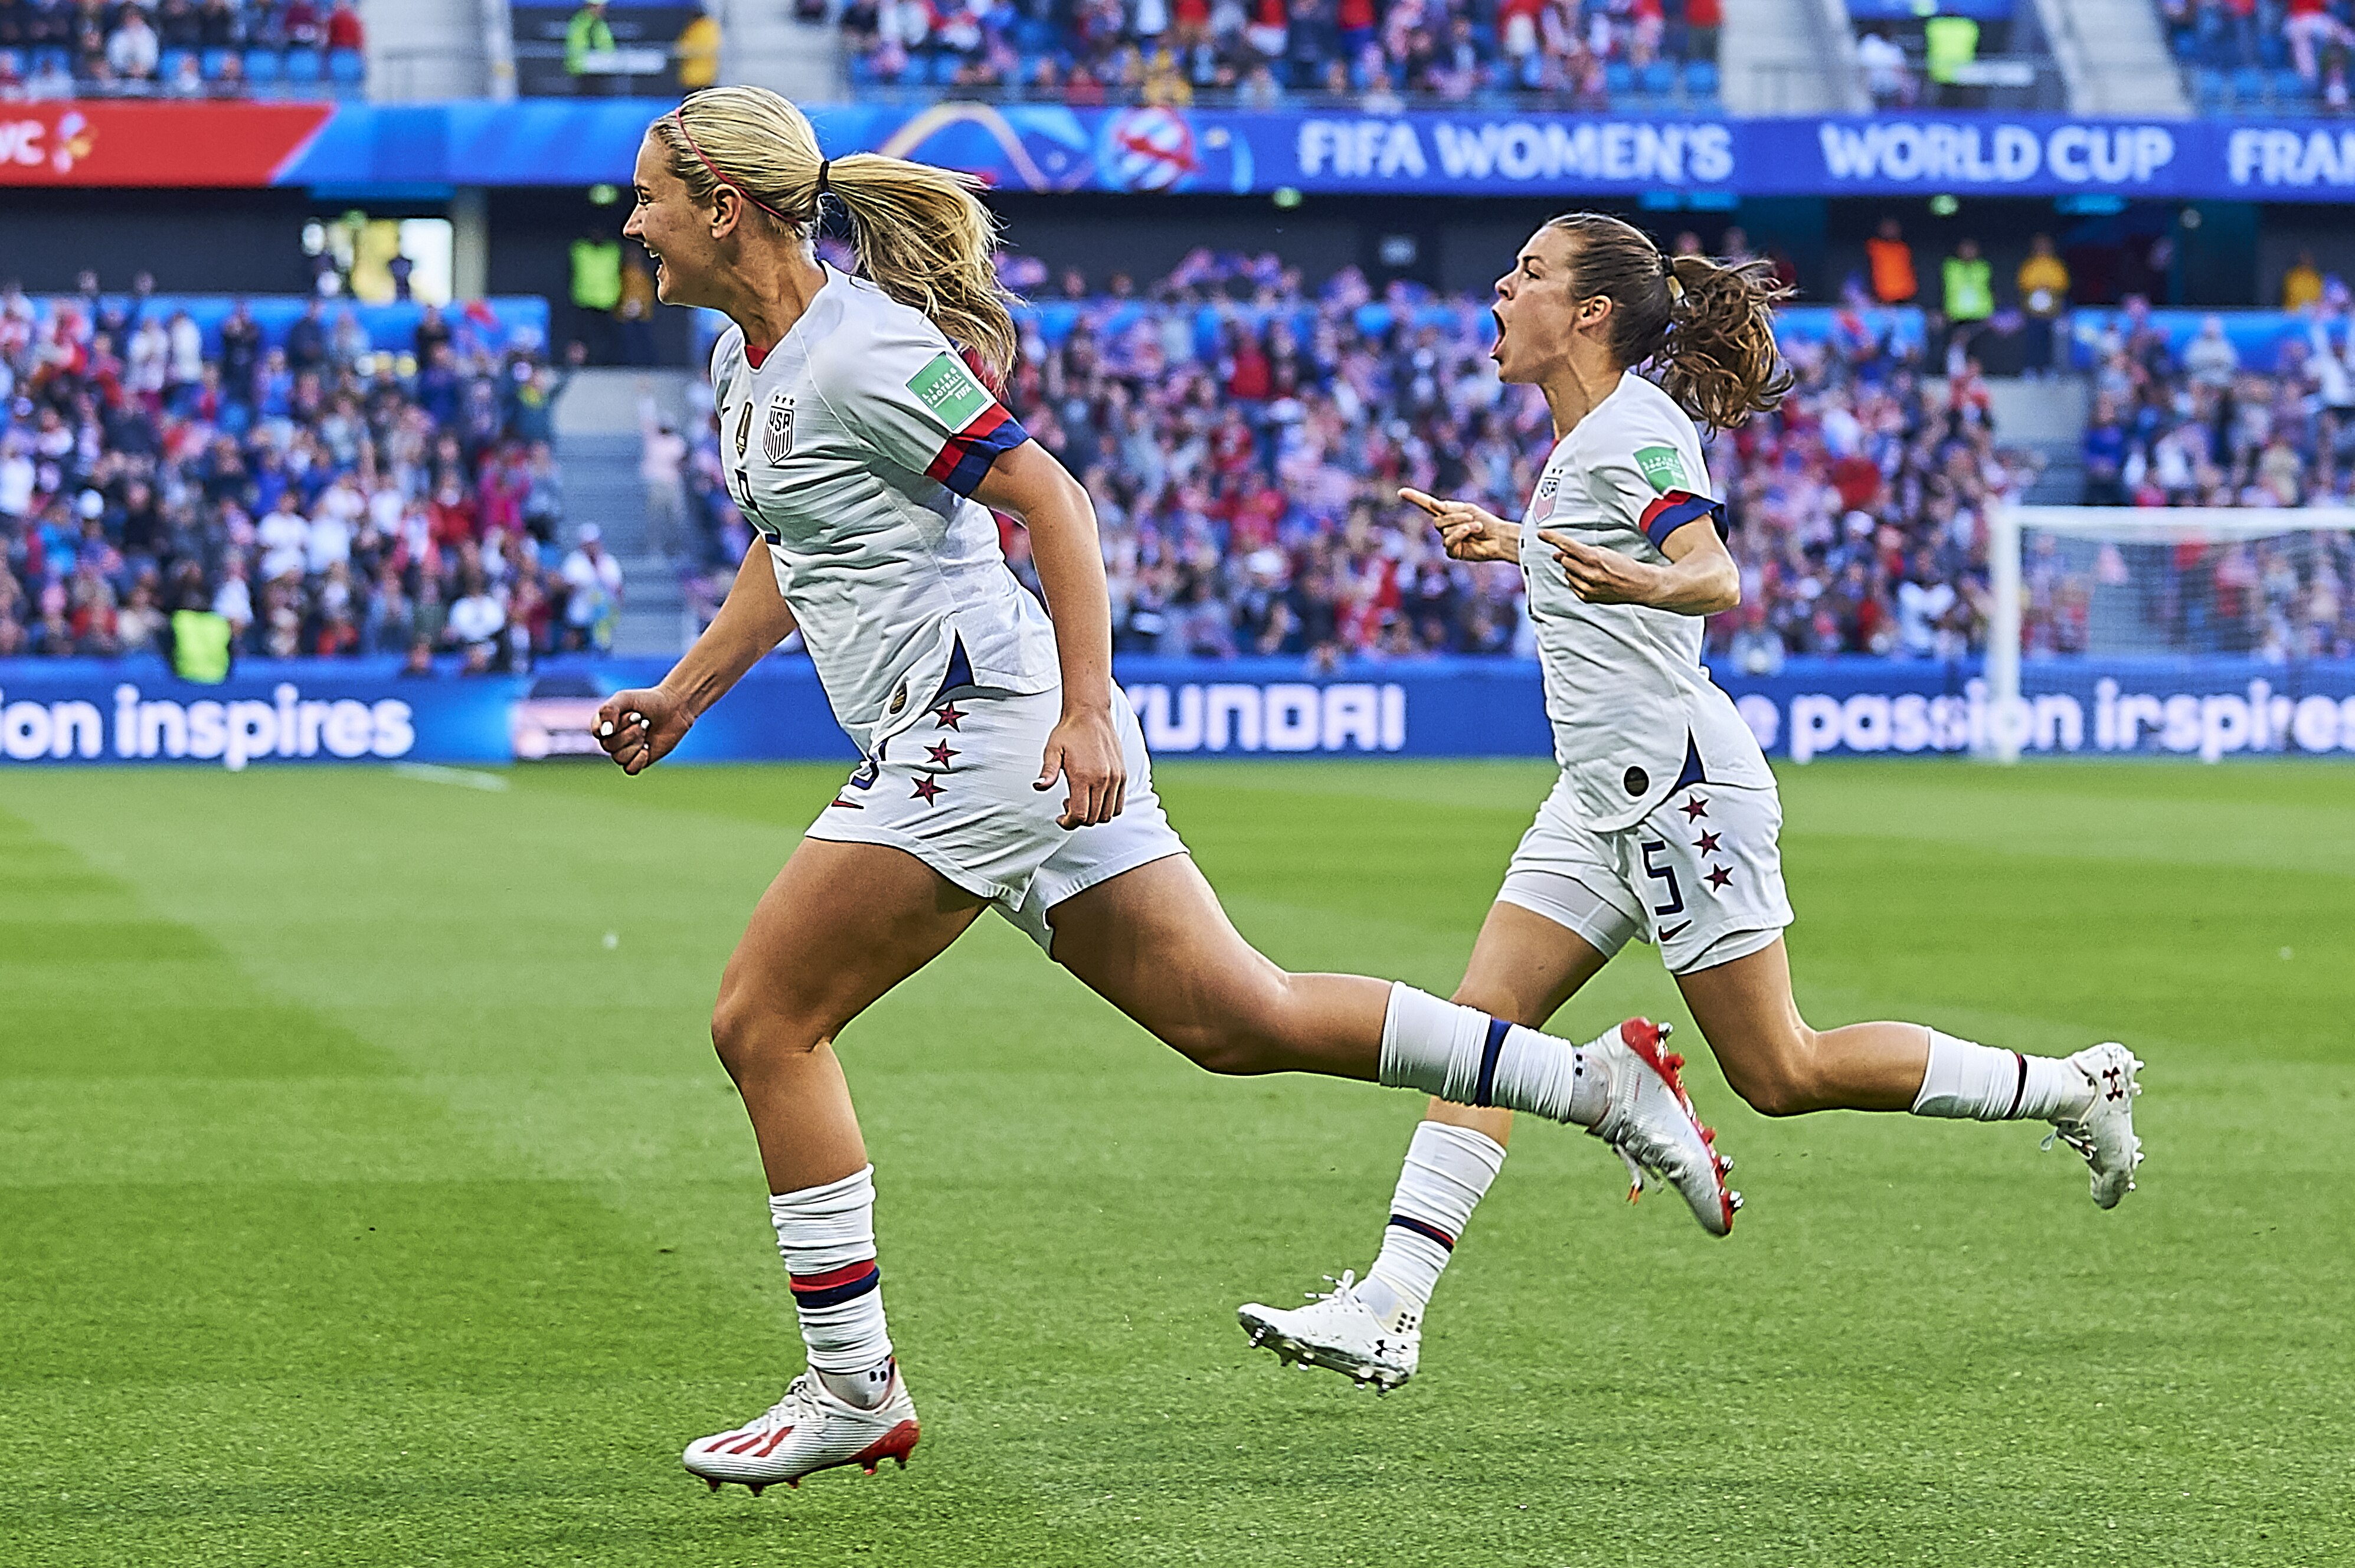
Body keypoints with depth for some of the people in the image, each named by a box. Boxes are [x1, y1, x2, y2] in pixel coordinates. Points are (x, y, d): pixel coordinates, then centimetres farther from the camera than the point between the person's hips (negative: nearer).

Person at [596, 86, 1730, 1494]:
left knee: (766, 1020, -6)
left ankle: (853, 1389, 1)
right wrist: (681, 696, 25)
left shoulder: (860, 349, -14)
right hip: (946, 736, 10)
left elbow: (1051, 498, -17)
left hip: (986, 722, -10)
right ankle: (1599, 1081, 12)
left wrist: (1086, 713, -23)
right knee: (1240, 1020, 9)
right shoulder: (745, 362, 15)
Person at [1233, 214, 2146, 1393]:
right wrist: (1510, 543, 38)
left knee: (1780, 1073, -4)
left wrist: (1640, 582, -51)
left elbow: (1717, 580, -29)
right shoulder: (1585, 434, 15)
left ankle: (2071, 1087, 11)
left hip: (1681, 786, -9)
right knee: (1481, 1027, -3)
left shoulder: (1635, 430, -14)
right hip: (1603, 799, 9)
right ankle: (1386, 1311, -9)